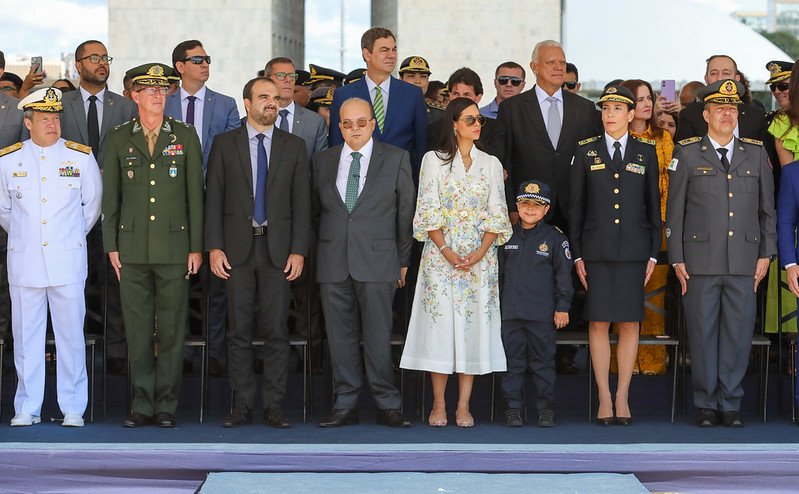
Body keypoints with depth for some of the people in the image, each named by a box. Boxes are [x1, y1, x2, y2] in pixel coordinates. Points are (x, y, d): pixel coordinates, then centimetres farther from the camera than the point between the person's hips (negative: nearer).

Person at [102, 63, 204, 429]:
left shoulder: (185, 136, 5)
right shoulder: (119, 139, 7)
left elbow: (195, 193, 4)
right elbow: (110, 195, 9)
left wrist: (196, 247, 0)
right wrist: (111, 246, 3)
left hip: (174, 248, -1)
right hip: (132, 248, 1)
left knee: (172, 329, 1)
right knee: (137, 329, 2)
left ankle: (167, 405, 7)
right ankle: (142, 403, 9)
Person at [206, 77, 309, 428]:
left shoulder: (294, 147, 8)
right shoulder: (225, 144, 6)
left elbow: (301, 202, 6)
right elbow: (213, 198, 3)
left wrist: (299, 251, -3)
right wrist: (214, 247, -5)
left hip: (278, 249, 0)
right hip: (238, 248, 0)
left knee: (276, 330, 0)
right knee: (239, 330, 2)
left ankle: (274, 407, 5)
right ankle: (242, 406, 7)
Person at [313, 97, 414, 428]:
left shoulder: (396, 159, 5)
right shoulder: (322, 161, 12)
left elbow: (406, 212, 7)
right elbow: (315, 211, 17)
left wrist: (404, 260, 5)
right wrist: (315, 254, 12)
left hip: (377, 261, -2)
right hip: (333, 262, 3)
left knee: (378, 335, -4)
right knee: (340, 335, 4)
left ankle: (387, 406, 4)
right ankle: (345, 406, 10)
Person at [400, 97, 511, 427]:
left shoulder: (490, 164, 10)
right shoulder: (434, 160, 4)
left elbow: (497, 214, 6)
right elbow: (428, 211, -1)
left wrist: (480, 252, -8)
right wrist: (445, 250, -13)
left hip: (480, 257, 2)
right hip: (441, 254, -2)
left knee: (474, 323, -2)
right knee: (440, 323, -5)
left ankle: (464, 406, 0)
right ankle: (439, 404, 2)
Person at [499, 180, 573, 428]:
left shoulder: (554, 237, 1)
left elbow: (563, 274, 2)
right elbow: (499, 272, 16)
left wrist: (562, 307, -2)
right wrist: (495, 304, 13)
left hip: (542, 314, -2)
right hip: (511, 312, 2)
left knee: (543, 361, 2)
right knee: (513, 361, 5)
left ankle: (546, 408, 11)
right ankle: (513, 407, 11)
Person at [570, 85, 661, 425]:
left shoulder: (646, 152, 8)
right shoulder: (586, 152, 7)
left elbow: (654, 205, 9)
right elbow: (576, 205, 7)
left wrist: (653, 254, 3)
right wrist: (577, 254, 2)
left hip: (633, 248, 0)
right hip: (597, 249, 0)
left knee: (630, 323, 0)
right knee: (598, 323, -1)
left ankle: (623, 397, 9)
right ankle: (604, 399, 6)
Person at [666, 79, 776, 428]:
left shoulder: (755, 153, 11)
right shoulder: (687, 153, 5)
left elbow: (767, 207, 14)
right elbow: (674, 210, 5)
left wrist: (766, 254, 6)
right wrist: (677, 259, -1)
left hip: (745, 262, 2)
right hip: (701, 261, -2)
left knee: (739, 333, 2)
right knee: (702, 332, 1)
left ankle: (730, 405, 12)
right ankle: (705, 405, 12)